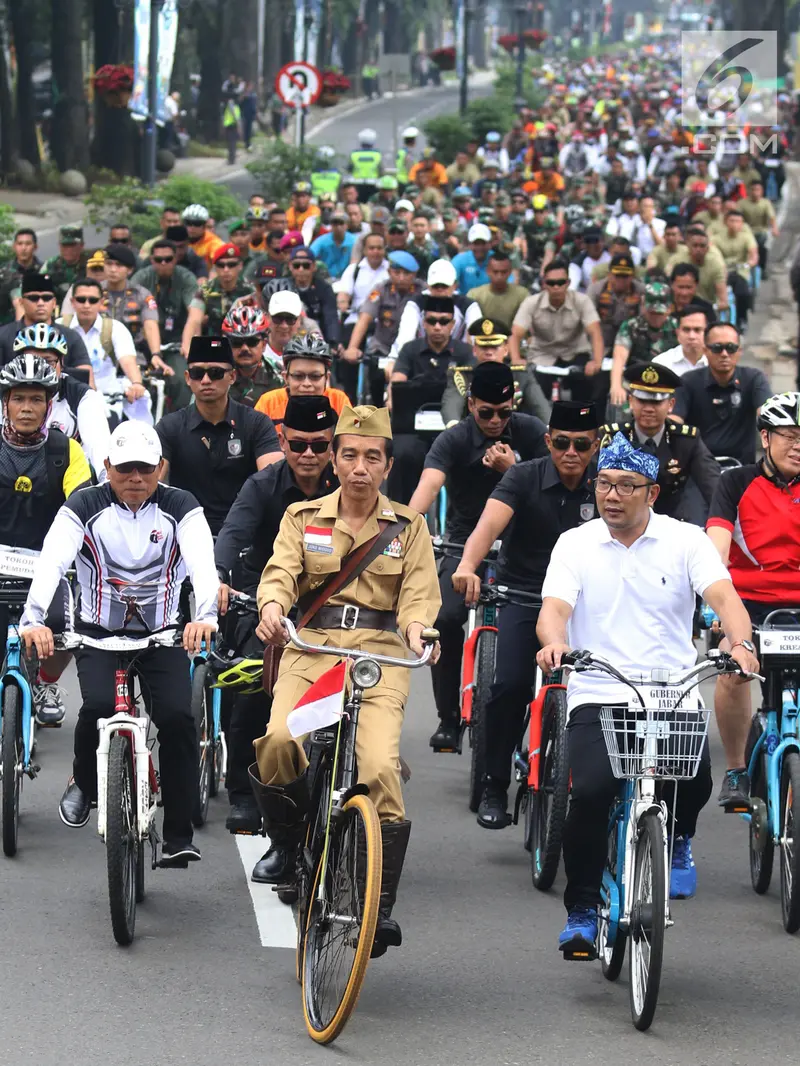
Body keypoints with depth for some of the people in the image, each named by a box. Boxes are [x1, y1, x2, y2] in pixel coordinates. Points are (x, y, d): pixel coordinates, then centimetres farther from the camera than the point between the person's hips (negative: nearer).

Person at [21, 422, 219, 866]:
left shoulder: (180, 508, -5)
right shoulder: (84, 508, -6)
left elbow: (202, 561, -23)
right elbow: (52, 562, -22)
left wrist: (205, 615, -43)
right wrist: (34, 619, -40)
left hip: (163, 633, 0)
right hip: (99, 631, 0)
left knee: (177, 717, -20)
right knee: (99, 707, -26)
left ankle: (179, 837, -12)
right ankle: (84, 784, 6)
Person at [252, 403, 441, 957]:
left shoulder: (409, 527, 15)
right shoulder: (303, 517, 16)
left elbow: (420, 591, 3)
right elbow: (281, 569, 0)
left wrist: (417, 627, -21)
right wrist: (273, 606, -24)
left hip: (381, 652, -1)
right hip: (312, 646, 1)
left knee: (379, 767, -23)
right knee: (279, 739, -28)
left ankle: (381, 905, -14)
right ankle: (287, 840, 1)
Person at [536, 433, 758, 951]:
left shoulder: (686, 540, 6)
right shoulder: (575, 544, 9)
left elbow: (723, 596, -8)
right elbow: (554, 607, -5)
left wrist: (741, 643, -30)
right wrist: (553, 641, -30)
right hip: (597, 698, 0)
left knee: (694, 778, -25)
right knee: (590, 792, -23)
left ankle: (678, 839, 14)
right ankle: (581, 912, -4)